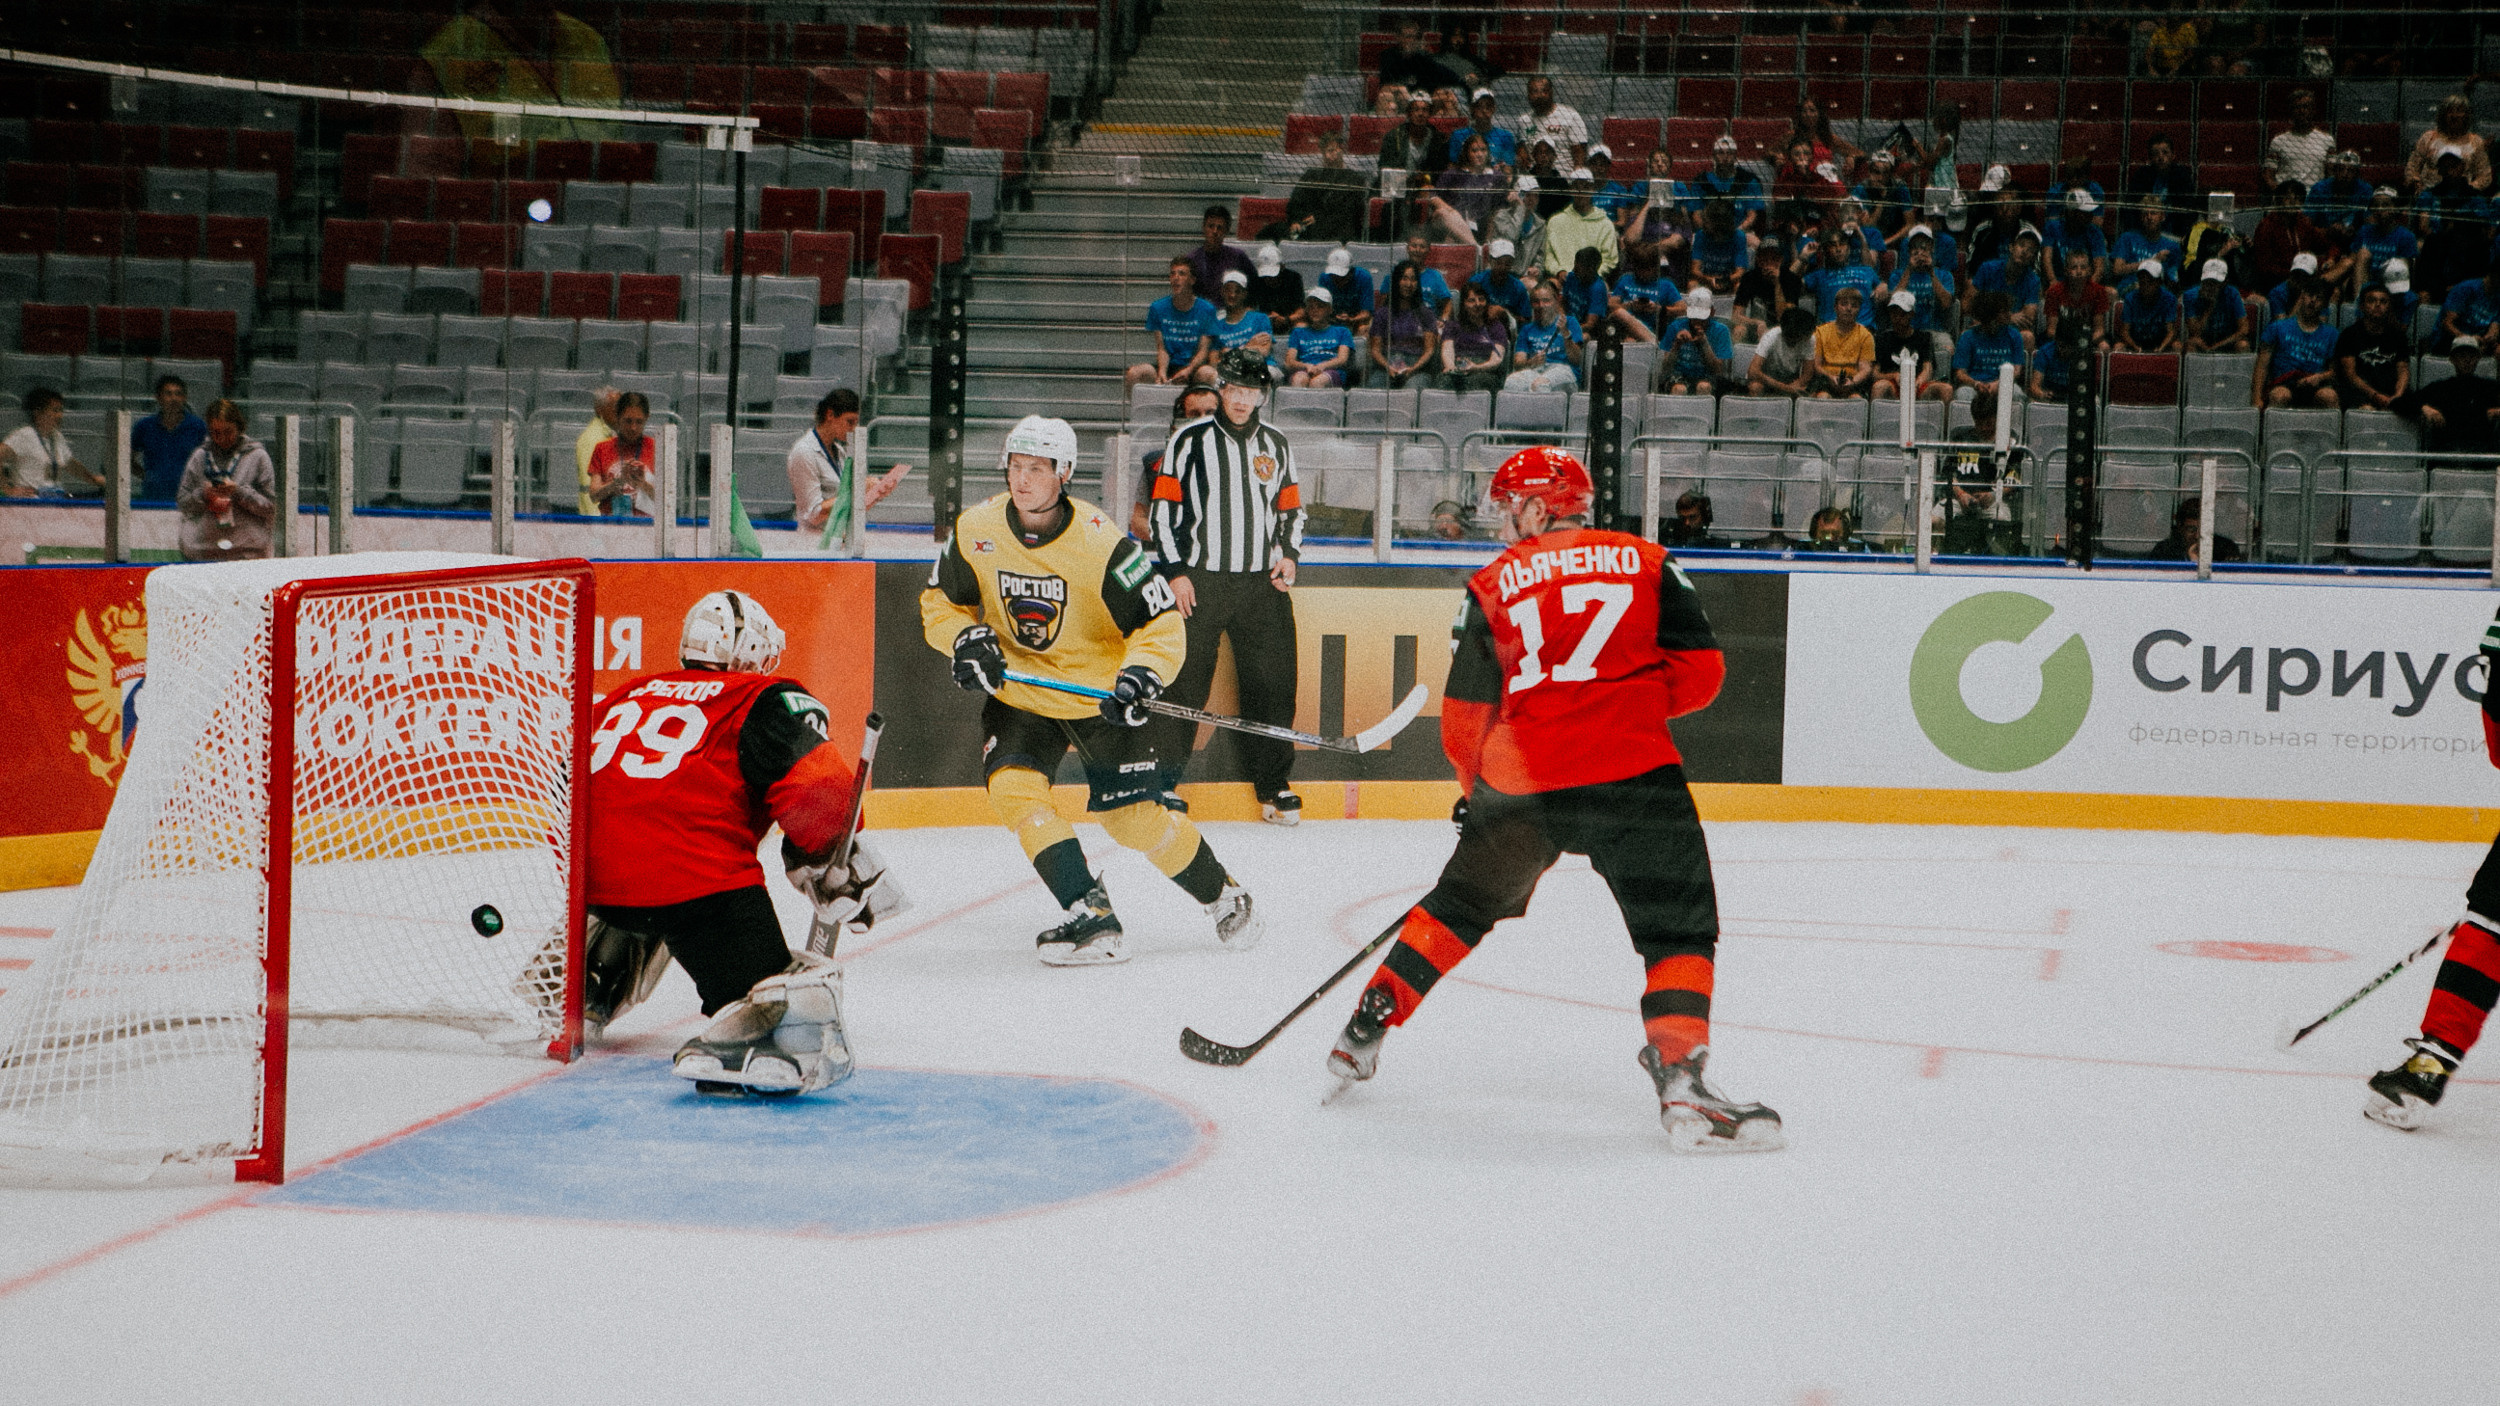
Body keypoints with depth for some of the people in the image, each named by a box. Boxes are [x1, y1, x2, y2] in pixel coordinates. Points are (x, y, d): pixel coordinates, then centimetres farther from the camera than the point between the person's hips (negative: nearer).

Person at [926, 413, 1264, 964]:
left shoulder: (1101, 542, -23)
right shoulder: (974, 531, -11)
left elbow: (1162, 620, -18)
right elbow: (939, 603, 4)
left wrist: (1141, 674, -36)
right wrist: (967, 639, -16)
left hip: (1100, 696, -3)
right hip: (1019, 693, 4)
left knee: (1136, 818, -5)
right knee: (1013, 790, -21)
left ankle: (1224, 896, 21)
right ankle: (1091, 917, -17)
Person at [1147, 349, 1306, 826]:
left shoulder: (1277, 444, 12)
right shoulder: (1191, 440, 0)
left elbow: (1291, 507, 21)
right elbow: (1164, 509, 0)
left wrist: (1289, 554, 4)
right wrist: (1175, 572, -7)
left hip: (1263, 584, 3)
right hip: (1199, 581, -3)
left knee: (1272, 683, 1)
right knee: (1183, 683, -6)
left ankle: (1273, 785, 12)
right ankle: (1164, 780, 4)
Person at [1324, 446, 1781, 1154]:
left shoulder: (1493, 585, 12)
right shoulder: (1647, 562, 11)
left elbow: (1465, 716, 12)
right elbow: (1700, 672, 6)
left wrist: (1476, 789, 30)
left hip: (1519, 782, 2)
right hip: (1633, 771, -2)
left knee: (1462, 904, 24)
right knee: (1680, 929, 3)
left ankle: (1364, 1032, 29)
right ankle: (1680, 1083, -16)